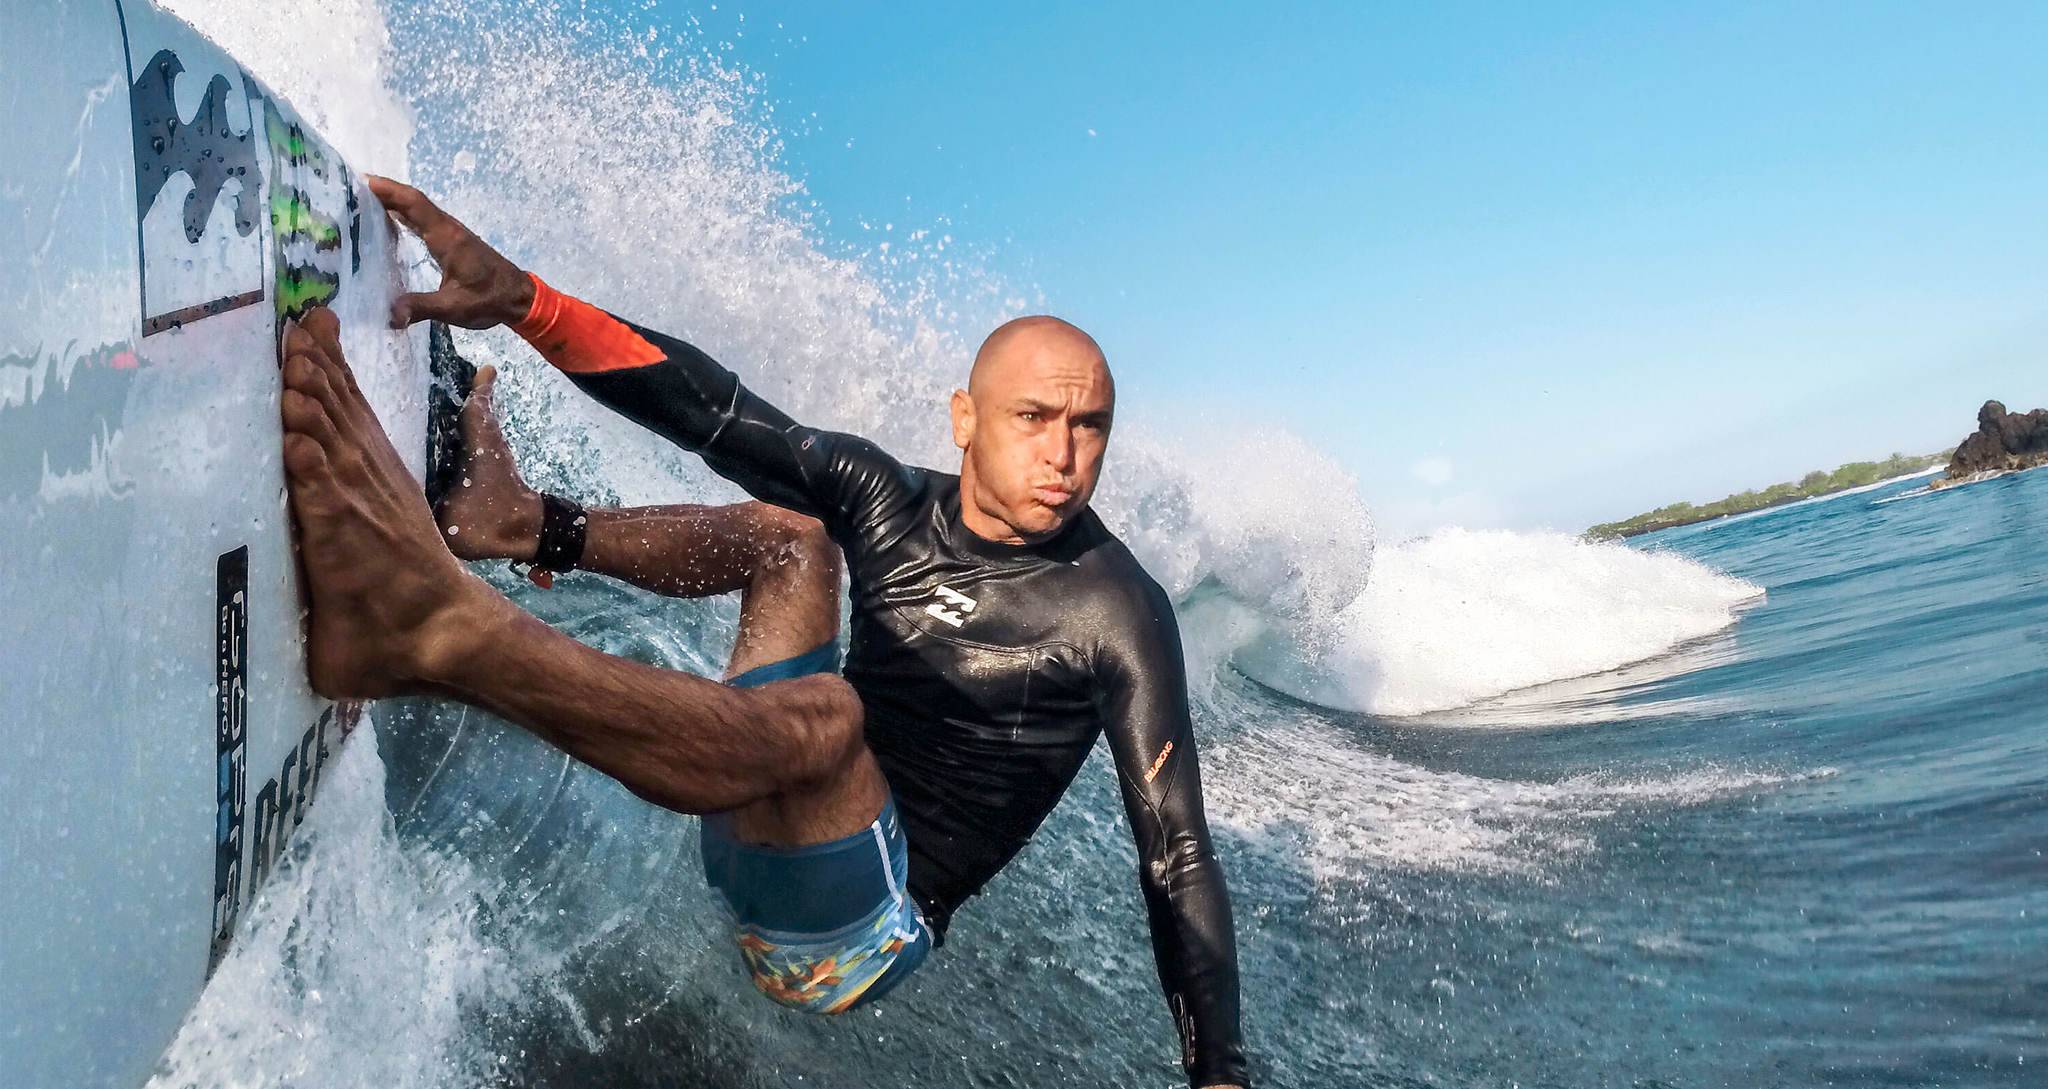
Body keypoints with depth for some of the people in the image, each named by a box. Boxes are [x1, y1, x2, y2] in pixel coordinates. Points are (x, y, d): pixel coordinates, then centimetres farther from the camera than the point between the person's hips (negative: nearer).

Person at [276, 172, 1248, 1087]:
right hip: (752, 844, 6)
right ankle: (524, 525, -14)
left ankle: (429, 623, -46)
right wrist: (521, 302, -21)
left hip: (861, 932, -6)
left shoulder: (1116, 612, -15)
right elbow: (717, 412, -10)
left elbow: (1176, 855, -17)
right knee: (790, 535, 0)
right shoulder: (889, 502, -2)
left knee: (825, 712, -37)